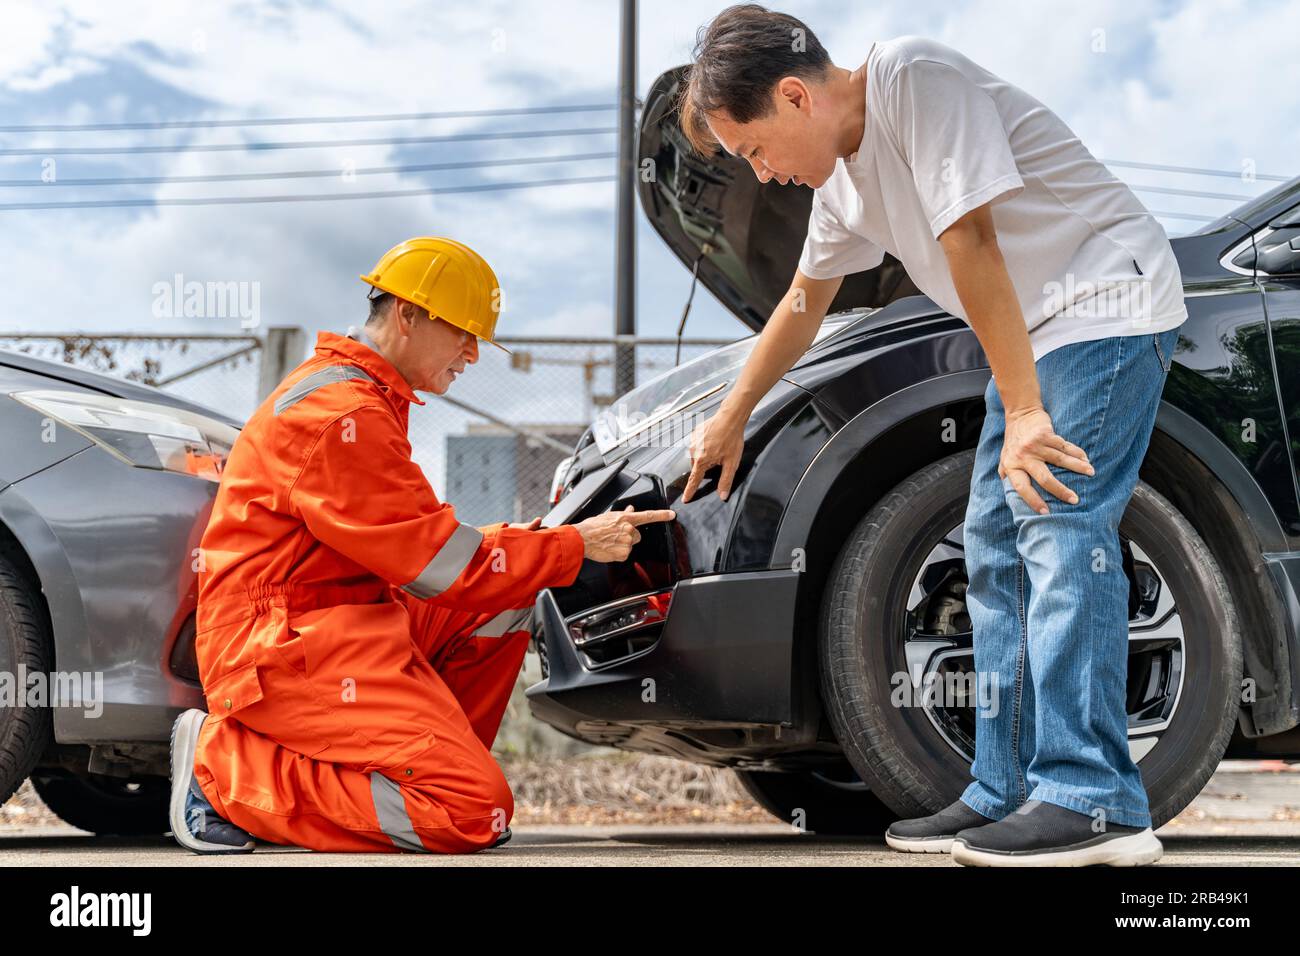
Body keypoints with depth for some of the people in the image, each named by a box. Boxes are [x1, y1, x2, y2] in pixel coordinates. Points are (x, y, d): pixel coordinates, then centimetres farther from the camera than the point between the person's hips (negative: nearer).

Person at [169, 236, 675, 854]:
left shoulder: (368, 397, 18)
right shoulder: (340, 414, -17)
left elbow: (407, 544, 19)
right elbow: (439, 564, -17)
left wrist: (513, 542, 5)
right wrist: (575, 545, -9)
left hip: (341, 621, 11)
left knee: (506, 599, 10)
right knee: (476, 813, -18)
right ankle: (230, 771, -10)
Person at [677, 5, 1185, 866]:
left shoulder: (915, 81, -20)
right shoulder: (840, 173, 9)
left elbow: (970, 243, -26)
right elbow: (805, 302, 24)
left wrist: (1023, 411, -28)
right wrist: (733, 416, 32)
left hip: (1111, 302, -10)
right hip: (1039, 331, 10)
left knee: (1061, 528, -19)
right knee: (997, 545, 8)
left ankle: (1094, 803, -20)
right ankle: (1007, 796, 12)